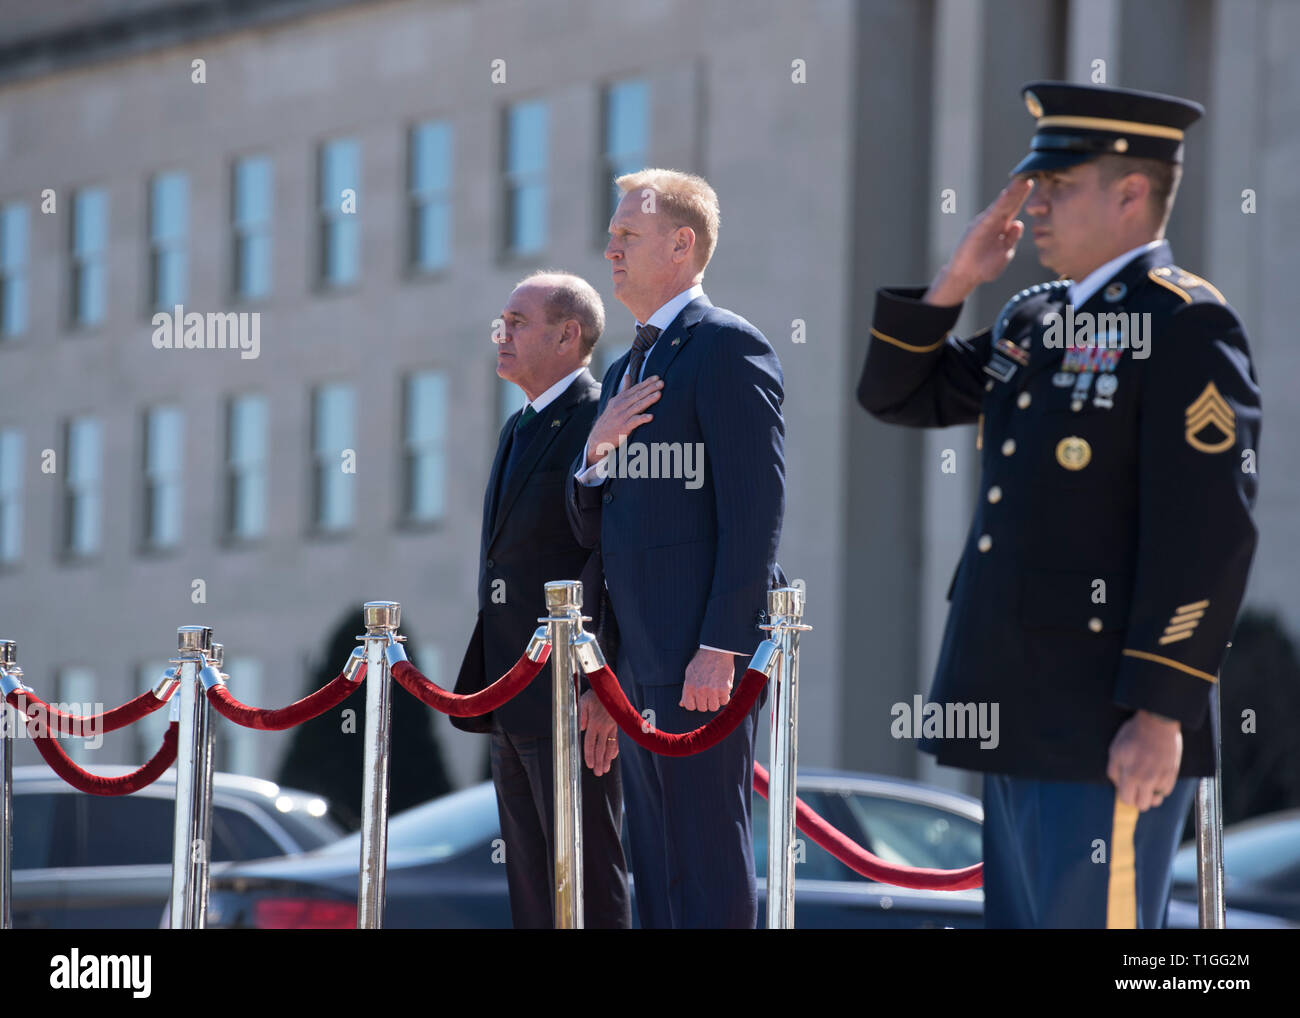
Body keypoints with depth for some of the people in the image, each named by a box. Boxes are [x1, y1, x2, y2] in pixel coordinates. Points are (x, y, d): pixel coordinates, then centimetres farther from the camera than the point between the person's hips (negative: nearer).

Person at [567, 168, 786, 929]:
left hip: (701, 661, -9)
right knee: (657, 869, 10)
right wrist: (596, 455, 1)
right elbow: (597, 532, 22)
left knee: (709, 862, -10)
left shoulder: (726, 346, -7)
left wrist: (720, 648, -21)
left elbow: (754, 510, -15)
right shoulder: (626, 370, 22)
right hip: (639, 666, 9)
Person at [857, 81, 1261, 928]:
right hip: (1019, 713, 9)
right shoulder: (1034, 321, 15)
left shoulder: (1186, 325, -11)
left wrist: (1160, 713, -23)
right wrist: (953, 283, 7)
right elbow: (897, 396, 22)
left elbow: (1207, 533, -19)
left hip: (1112, 726, -9)